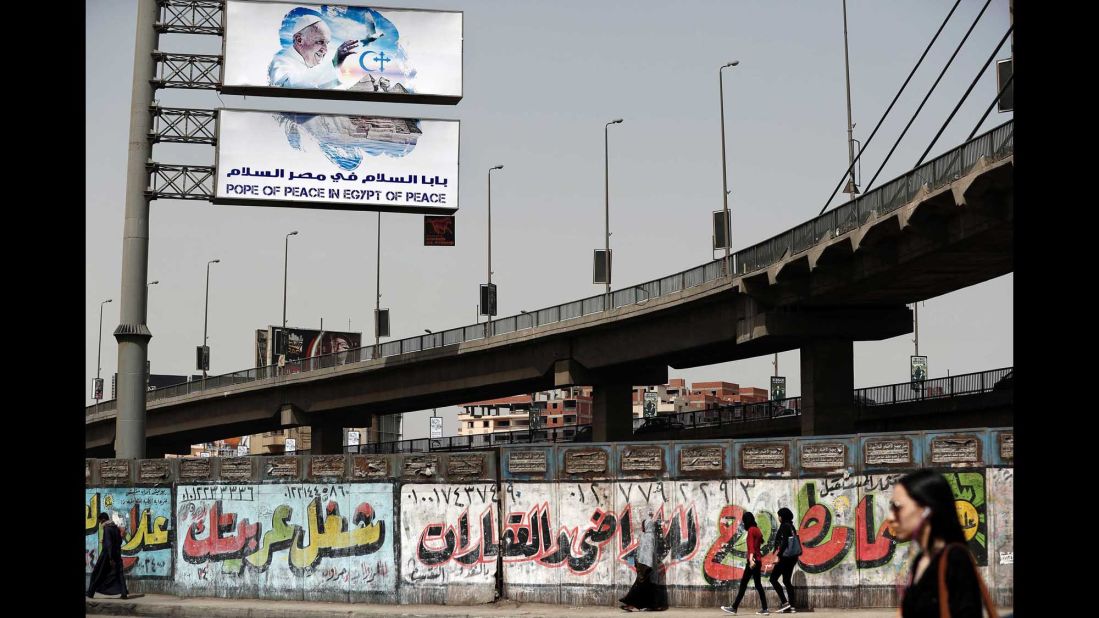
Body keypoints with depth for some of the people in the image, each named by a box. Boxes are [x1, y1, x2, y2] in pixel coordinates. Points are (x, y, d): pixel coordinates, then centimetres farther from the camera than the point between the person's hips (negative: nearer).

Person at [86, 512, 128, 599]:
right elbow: (120, 541, 16)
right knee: (119, 573, 3)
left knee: (97, 573, 8)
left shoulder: (107, 528, -14)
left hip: (107, 554, -6)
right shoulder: (116, 528, 9)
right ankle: (124, 593, -9)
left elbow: (108, 544, -20)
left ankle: (90, 593, 14)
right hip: (117, 553, 6)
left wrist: (111, 558, -23)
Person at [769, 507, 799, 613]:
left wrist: (778, 554, -19)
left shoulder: (784, 526, -11)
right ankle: (791, 606, 6)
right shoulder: (791, 526, 16)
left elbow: (784, 542, -20)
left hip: (785, 557, -9)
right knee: (786, 581, 11)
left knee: (773, 578, -5)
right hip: (792, 557, 9)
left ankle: (785, 602, -12)